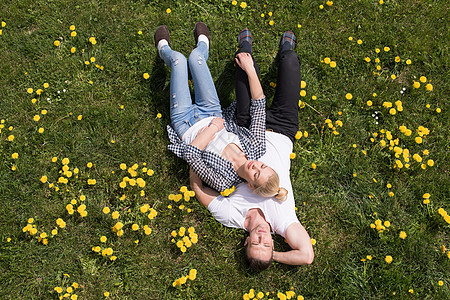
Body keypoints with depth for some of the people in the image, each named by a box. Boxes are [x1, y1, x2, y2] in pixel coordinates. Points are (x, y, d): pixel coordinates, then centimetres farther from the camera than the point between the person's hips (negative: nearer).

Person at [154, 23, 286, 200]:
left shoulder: (222, 181, -38)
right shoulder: (257, 148, -26)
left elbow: (190, 155, -39)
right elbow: (259, 105, -22)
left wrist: (213, 128, -33)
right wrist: (250, 69, -24)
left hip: (185, 124, -4)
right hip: (212, 115, 4)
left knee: (178, 58, 1)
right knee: (196, 56, 8)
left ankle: (164, 50, 43)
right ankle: (203, 45, 50)